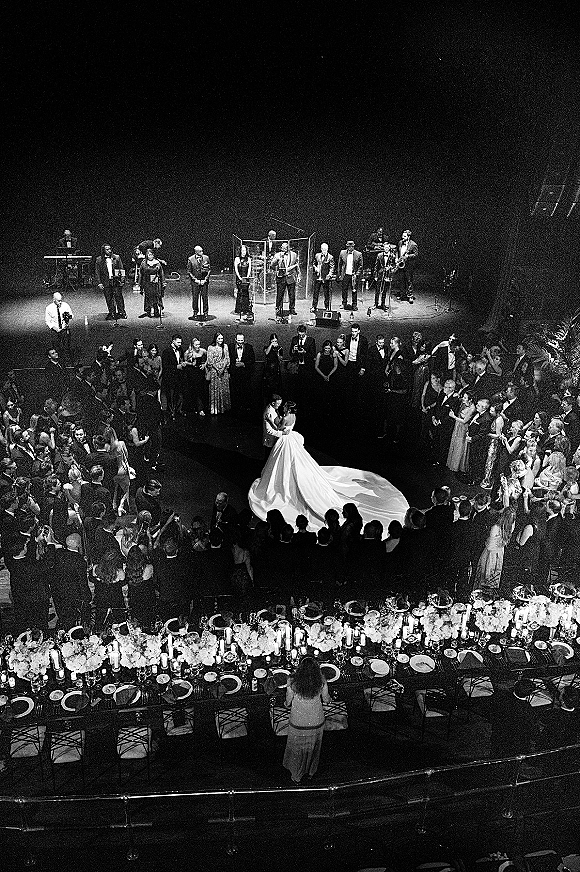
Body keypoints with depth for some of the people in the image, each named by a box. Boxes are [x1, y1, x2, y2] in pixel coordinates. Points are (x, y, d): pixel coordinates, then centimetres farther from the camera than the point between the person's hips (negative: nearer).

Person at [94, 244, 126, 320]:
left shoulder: (117, 258, 7)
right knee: (109, 299, 2)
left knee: (118, 297, -4)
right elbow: (97, 273, 5)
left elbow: (122, 269, 9)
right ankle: (112, 314, 8)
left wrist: (122, 279, 0)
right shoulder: (99, 260, 4)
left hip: (116, 281, 0)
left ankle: (122, 312, 4)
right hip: (106, 282, 0)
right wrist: (99, 283, -2)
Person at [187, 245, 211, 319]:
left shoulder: (206, 258, 2)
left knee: (204, 297, 1)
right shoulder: (191, 259, -3)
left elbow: (209, 269, 5)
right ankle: (195, 312, 11)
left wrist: (205, 279, -5)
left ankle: (205, 312, 9)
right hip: (195, 281, -1)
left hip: (204, 281, 1)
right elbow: (189, 272, 1)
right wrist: (195, 280, -8)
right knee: (195, 297, 1)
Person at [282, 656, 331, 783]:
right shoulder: (321, 681, -21)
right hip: (316, 723, 2)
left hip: (298, 724, -1)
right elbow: (326, 699, -4)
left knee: (297, 749, 22)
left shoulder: (293, 683, -26)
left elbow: (288, 703, -11)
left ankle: (296, 776, 40)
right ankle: (311, 772, 47)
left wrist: (288, 705, 13)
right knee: (313, 748, 27)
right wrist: (328, 697, 20)